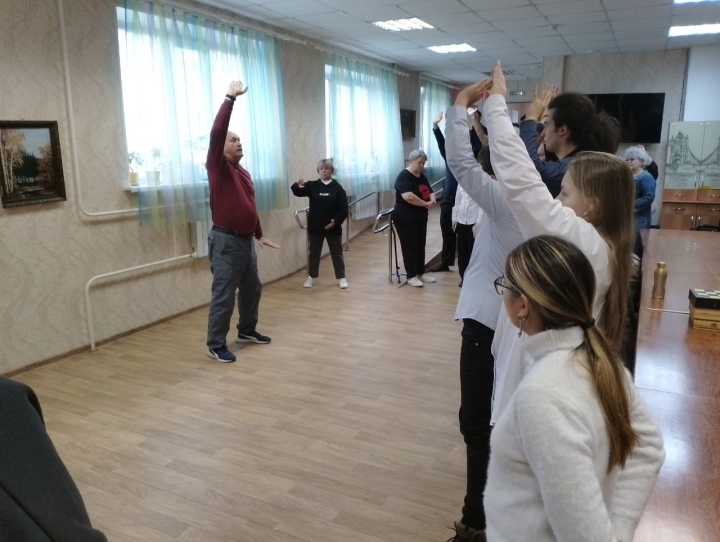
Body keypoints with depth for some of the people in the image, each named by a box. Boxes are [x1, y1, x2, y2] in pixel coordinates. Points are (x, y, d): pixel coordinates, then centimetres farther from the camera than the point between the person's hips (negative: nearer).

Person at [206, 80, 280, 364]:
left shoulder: (243, 172, 15)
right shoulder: (217, 167, -7)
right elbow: (217, 131, -21)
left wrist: (260, 235, 24)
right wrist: (230, 98, -21)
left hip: (246, 240, 8)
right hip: (226, 241, -8)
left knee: (252, 289, 18)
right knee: (223, 296, -4)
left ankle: (247, 330, 36)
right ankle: (216, 345, 7)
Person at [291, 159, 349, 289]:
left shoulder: (337, 188, -2)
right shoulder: (312, 186, 3)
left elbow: (344, 208, -6)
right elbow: (298, 192, -9)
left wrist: (336, 221, -18)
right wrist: (297, 186, -31)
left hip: (333, 227, -2)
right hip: (315, 227, 2)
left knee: (336, 253, 8)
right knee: (314, 252, 12)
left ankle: (341, 277, 17)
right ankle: (312, 277, 25)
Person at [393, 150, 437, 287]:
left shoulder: (422, 177, 12)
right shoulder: (404, 176, -15)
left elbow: (430, 192, 15)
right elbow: (408, 196, -29)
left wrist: (432, 200, -9)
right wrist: (425, 203, -19)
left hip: (421, 217, 8)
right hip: (405, 218, -8)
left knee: (421, 246, 13)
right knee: (409, 247, -3)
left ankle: (421, 272, 23)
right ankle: (411, 276, 4)